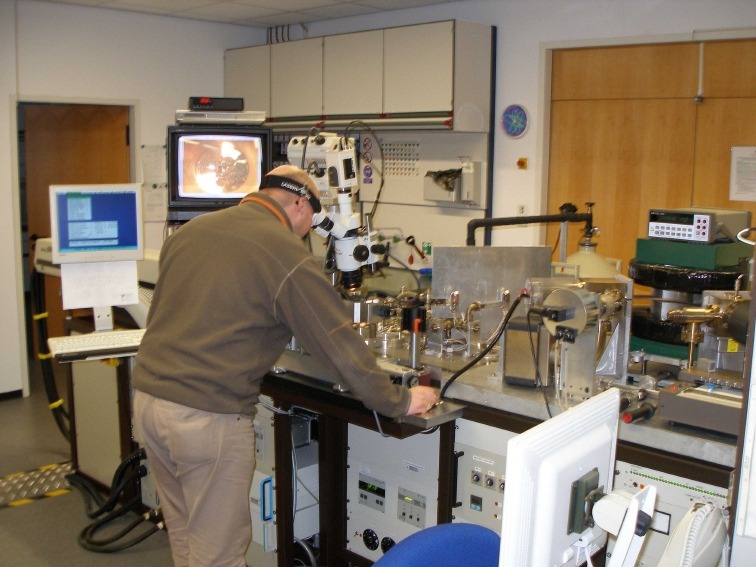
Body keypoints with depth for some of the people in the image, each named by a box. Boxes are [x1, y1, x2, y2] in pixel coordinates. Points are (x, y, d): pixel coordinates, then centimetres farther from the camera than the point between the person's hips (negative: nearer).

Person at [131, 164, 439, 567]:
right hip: (208, 416, -7)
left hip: (147, 396, 7)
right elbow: (340, 344, -9)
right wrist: (399, 402, 3)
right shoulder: (285, 252, -10)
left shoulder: (190, 230, 11)